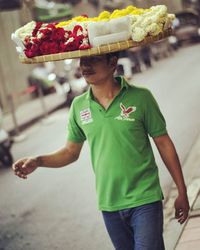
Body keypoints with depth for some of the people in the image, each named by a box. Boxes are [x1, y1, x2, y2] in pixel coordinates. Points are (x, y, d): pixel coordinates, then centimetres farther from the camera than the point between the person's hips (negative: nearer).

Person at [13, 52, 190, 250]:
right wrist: (38, 161, -8)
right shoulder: (78, 106, 1)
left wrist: (182, 192, 0)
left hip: (144, 200, -4)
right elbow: (71, 151, 10)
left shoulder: (140, 98, -10)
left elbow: (164, 144, -3)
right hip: (109, 205, 4)